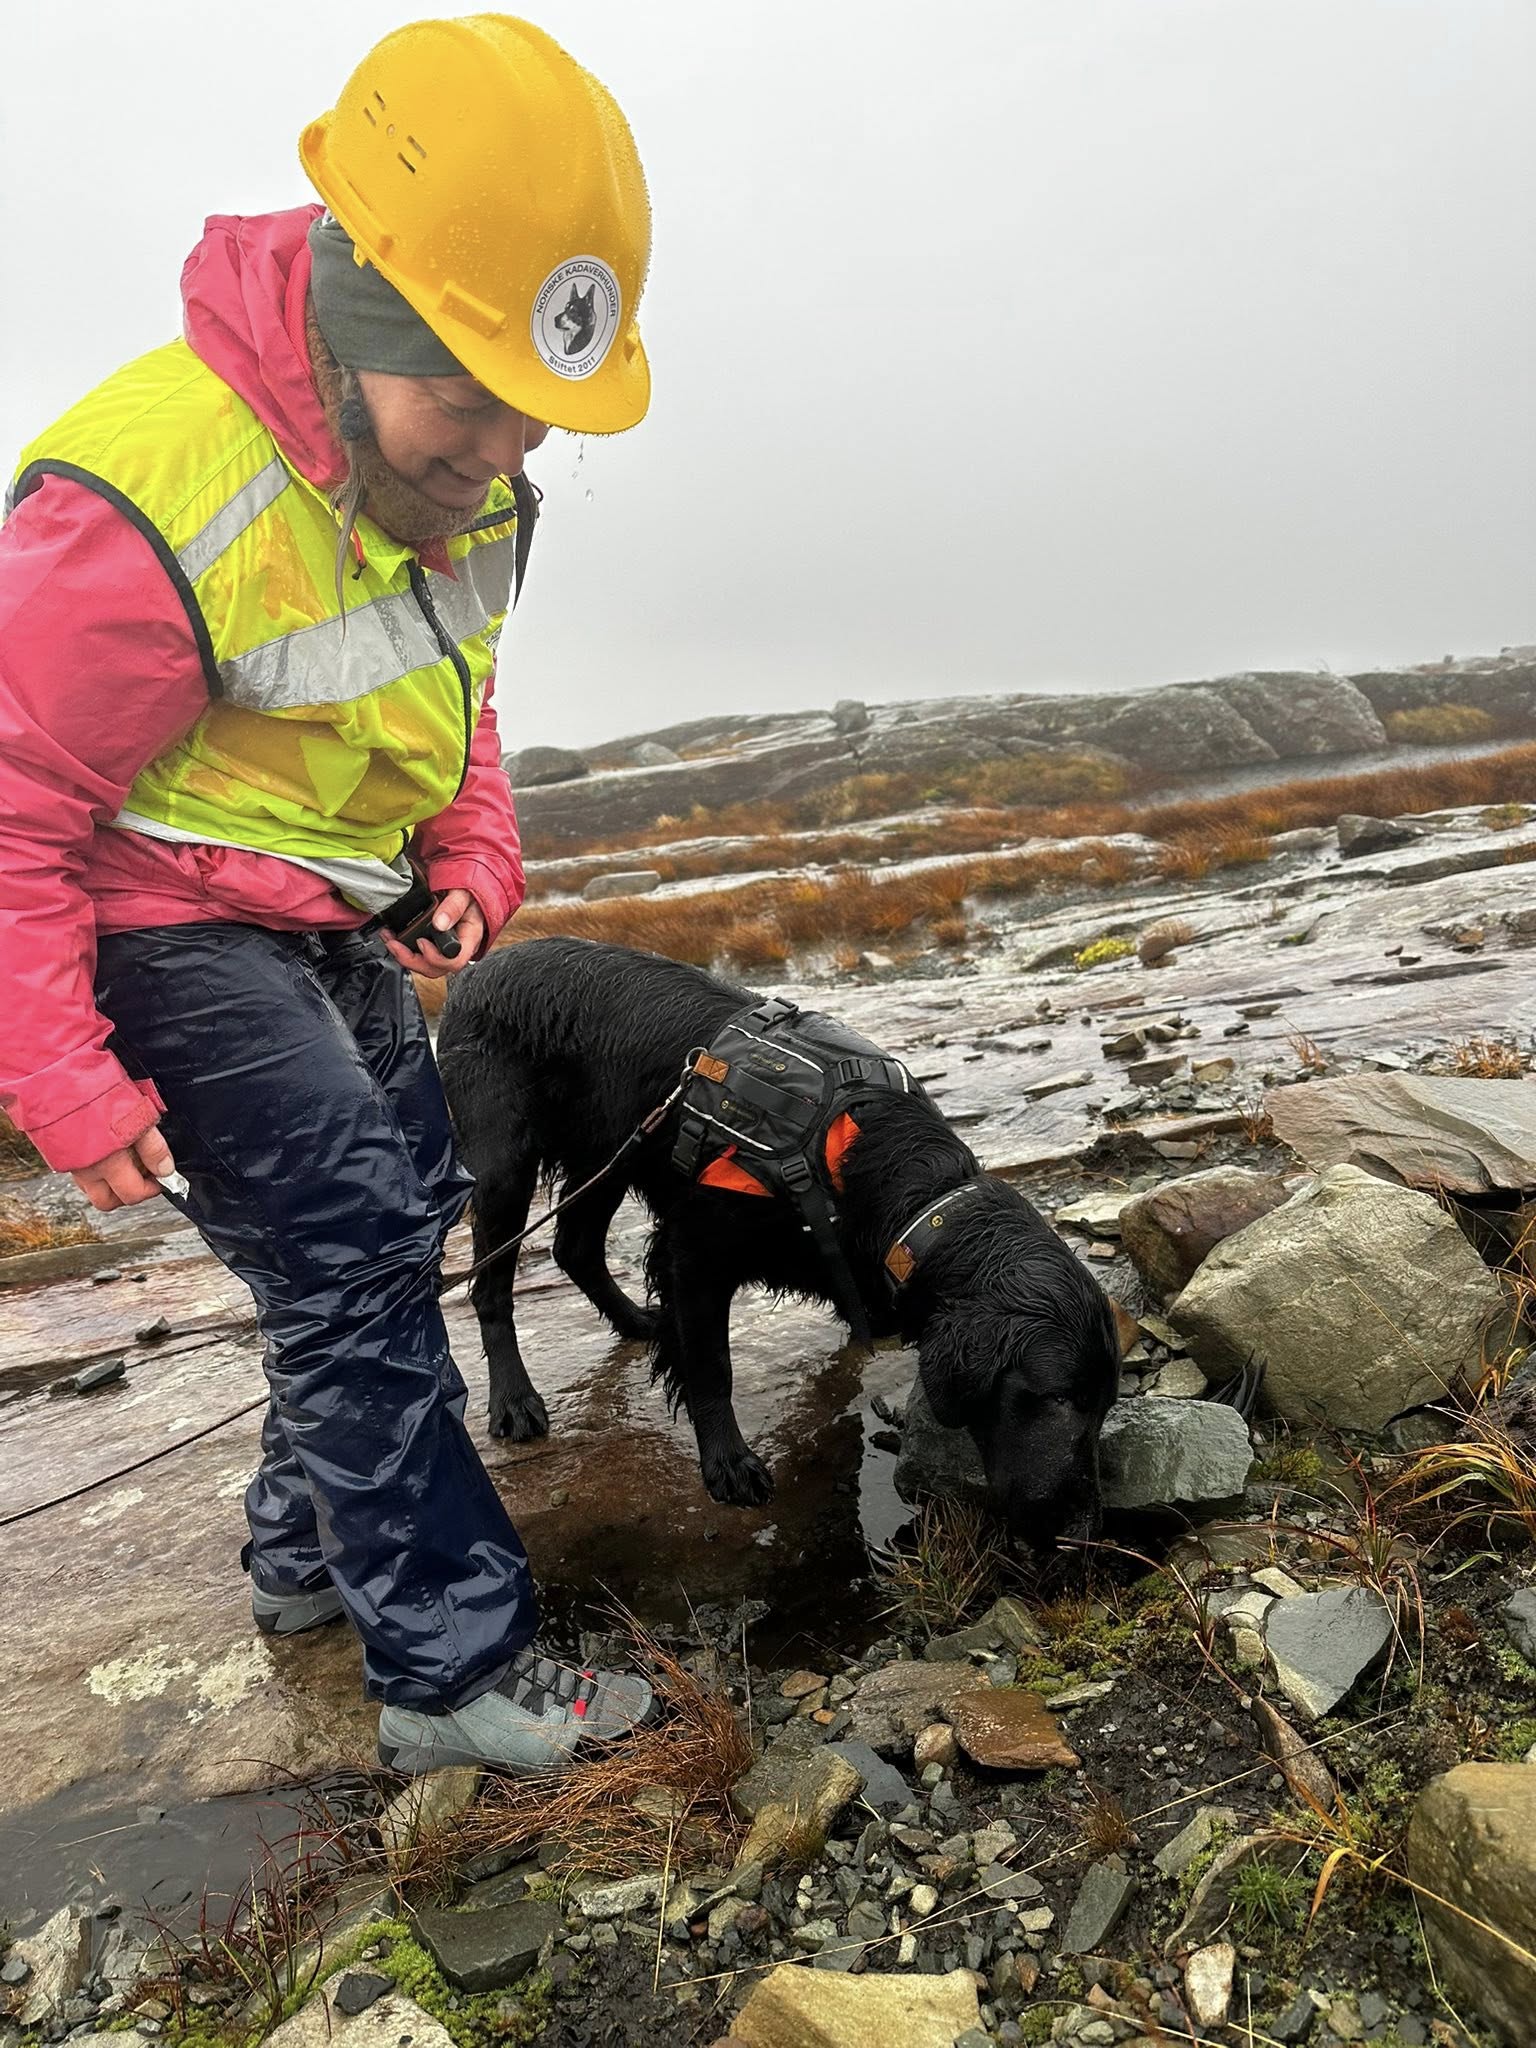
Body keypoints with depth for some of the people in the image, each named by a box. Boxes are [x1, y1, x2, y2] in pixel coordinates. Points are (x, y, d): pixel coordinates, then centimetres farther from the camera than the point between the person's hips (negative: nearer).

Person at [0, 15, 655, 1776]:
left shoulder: (455, 462, -2)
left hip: (328, 919, 9)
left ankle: (309, 1552, 33)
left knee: (406, 1205, 13)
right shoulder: (147, 501, -29)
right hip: (159, 926, -8)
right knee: (347, 1254, -13)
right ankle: (451, 1666, 2)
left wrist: (472, 855, 1)